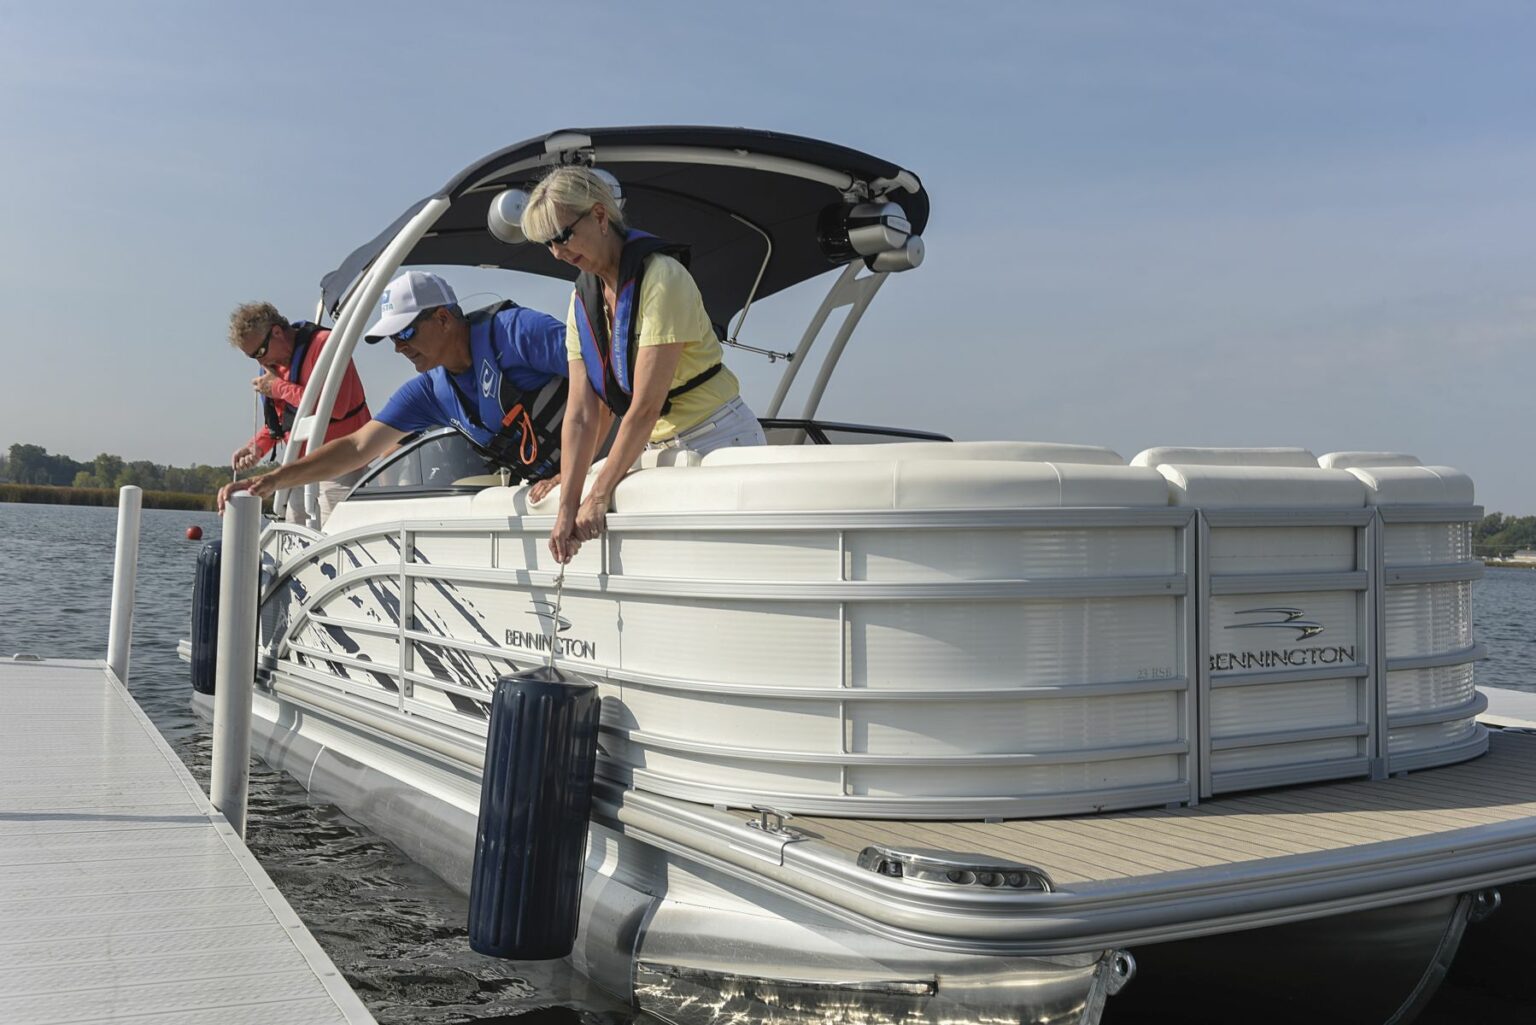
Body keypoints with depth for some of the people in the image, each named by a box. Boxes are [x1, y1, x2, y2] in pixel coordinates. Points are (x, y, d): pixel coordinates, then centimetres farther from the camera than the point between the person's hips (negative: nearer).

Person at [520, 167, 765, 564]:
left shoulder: (661, 278, -19)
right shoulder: (584, 298, 4)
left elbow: (646, 406, -23)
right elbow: (582, 414, -1)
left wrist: (598, 495, -20)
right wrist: (567, 505, -10)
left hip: (721, 439, -6)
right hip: (657, 448, 7)